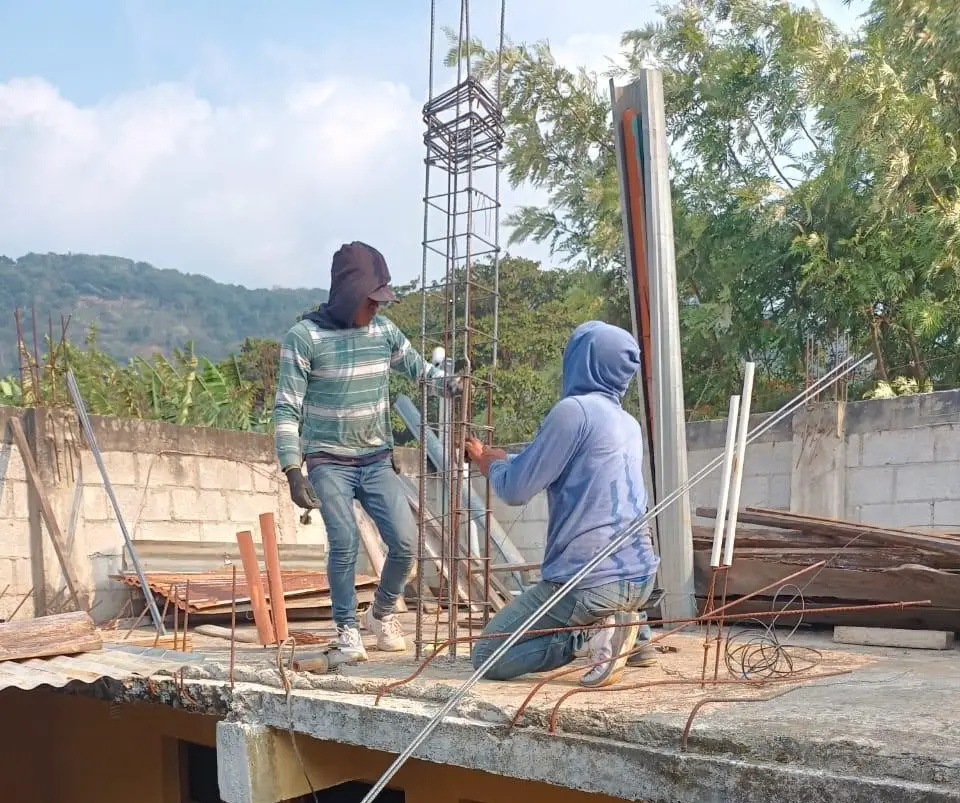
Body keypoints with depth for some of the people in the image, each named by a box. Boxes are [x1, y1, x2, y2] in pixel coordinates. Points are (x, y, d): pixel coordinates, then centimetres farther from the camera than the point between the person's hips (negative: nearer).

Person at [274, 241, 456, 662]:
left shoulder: (384, 330, 1)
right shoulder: (304, 337, -11)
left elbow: (419, 368, 15)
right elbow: (287, 409, -10)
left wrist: (449, 382, -8)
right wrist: (293, 472, -16)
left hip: (377, 461, 4)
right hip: (328, 464, -4)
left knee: (405, 541, -3)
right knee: (344, 544, -11)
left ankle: (383, 612, 23)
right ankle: (347, 630, 11)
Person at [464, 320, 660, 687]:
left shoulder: (574, 409, -13)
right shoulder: (629, 423, 13)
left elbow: (515, 489, -9)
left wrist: (489, 462, 13)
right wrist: (493, 455, 30)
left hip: (590, 582, -9)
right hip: (639, 577, 9)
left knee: (486, 658, 5)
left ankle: (592, 634, -11)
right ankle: (625, 621, 11)